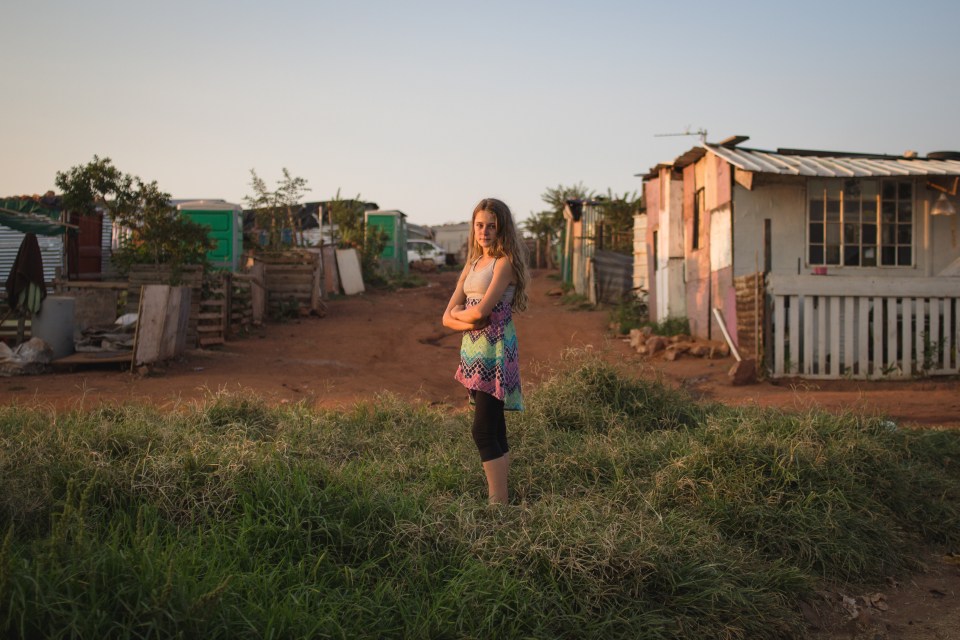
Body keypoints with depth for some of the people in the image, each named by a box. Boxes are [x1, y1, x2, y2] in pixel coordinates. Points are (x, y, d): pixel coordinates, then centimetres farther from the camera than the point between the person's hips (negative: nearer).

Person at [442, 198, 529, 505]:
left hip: (495, 352, -8)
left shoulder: (505, 262, -8)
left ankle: (500, 504, -7)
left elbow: (481, 310, -19)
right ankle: (497, 498, 17)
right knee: (493, 430, 11)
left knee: (483, 431, -11)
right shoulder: (472, 264, 15)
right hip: (473, 352, 8)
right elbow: (448, 318, 9)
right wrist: (469, 322, -10)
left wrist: (459, 313, 0)